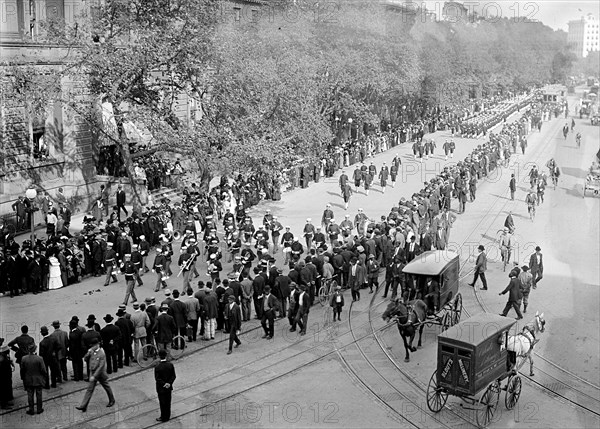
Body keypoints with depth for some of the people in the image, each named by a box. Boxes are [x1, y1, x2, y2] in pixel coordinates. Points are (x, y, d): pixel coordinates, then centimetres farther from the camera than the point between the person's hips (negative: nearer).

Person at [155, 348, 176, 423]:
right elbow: (173, 376, -8)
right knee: (168, 402, 18)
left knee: (162, 403, 9)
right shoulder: (170, 365, -10)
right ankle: (167, 416, 31)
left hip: (161, 388, -4)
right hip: (169, 388, 4)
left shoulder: (157, 367, -21)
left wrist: (164, 384, -14)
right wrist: (169, 383, -11)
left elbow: (157, 378, -20)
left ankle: (163, 418, 21)